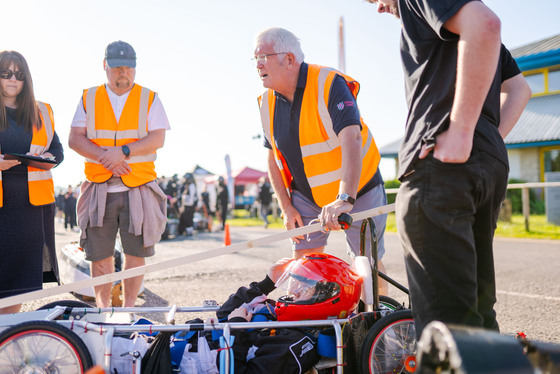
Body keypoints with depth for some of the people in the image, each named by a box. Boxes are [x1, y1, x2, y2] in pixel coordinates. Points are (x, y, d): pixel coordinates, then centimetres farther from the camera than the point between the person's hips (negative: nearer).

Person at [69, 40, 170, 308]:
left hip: (139, 188, -1)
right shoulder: (89, 98, 11)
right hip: (99, 188, 1)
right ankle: (103, 308, 19)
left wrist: (124, 151, -17)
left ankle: (129, 308, 16)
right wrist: (106, 158, -13)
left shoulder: (149, 99, 8)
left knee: (136, 252, 1)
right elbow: (75, 139, 3)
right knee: (99, 253, 3)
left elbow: (158, 139, -3)